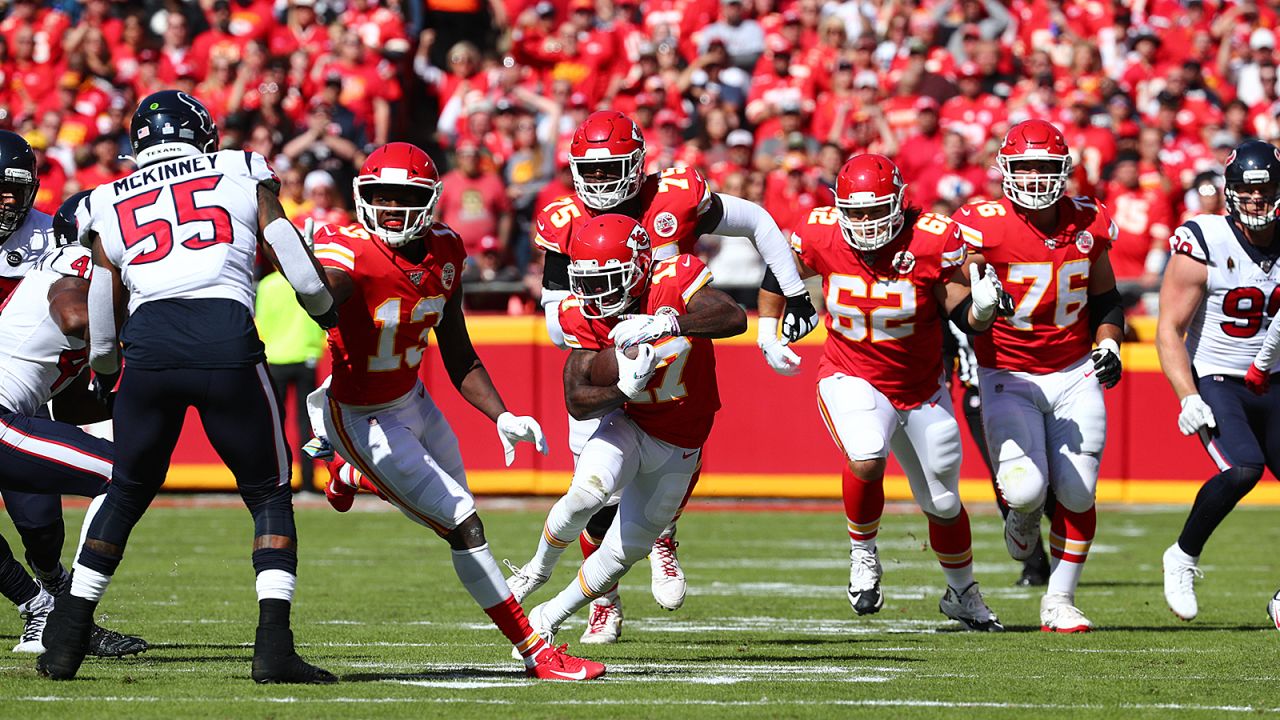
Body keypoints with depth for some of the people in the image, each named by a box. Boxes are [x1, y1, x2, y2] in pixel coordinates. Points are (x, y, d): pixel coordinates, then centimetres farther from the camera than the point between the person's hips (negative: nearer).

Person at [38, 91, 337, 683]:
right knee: (268, 495, 11)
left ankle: (66, 639, 16)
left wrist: (103, 369, 43)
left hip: (148, 344, 2)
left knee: (126, 494, 20)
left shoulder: (108, 206, 23)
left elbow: (104, 320, 24)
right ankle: (274, 645, -3)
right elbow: (294, 261, 15)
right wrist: (326, 311, 34)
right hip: (225, 339, -2)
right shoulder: (243, 175, 18)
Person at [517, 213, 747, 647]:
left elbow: (735, 319, -42)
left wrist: (666, 323, -54)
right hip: (626, 427, 0)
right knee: (587, 491, -30)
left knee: (623, 554, 6)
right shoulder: (584, 317, -16)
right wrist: (624, 388, -39)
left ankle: (547, 619, 26)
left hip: (677, 448, 0)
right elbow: (577, 402, -18)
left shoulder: (673, 282, -25)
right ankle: (539, 568, -2)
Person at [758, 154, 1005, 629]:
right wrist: (768, 332, 9)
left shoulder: (934, 242, -19)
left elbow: (964, 317, -12)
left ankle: (962, 595, 40)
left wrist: (982, 308, -33)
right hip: (852, 379, -1)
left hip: (921, 389, 1)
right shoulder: (821, 237, -14)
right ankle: (862, 554, -4)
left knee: (943, 505, 13)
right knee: (866, 460, -32)